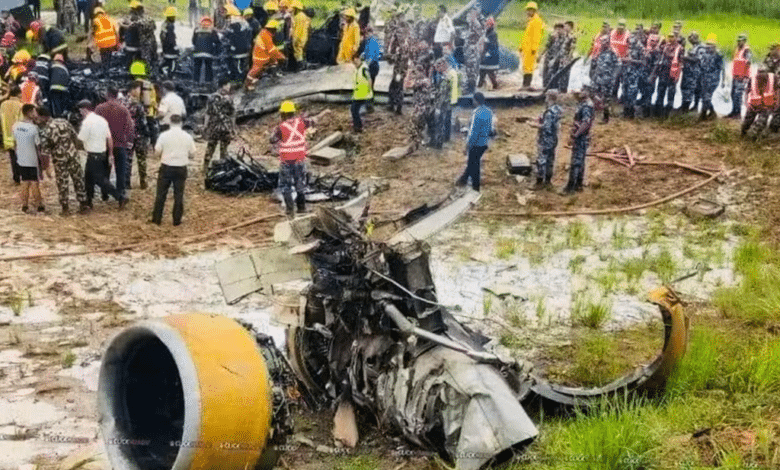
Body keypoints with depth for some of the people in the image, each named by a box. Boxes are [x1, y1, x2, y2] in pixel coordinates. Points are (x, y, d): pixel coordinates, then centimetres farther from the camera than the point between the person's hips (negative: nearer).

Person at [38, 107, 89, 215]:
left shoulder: (45, 130, -13)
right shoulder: (63, 121, -1)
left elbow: (44, 148, -16)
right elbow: (75, 136, 6)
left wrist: (52, 153, 2)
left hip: (59, 158, -3)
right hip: (72, 154, 3)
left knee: (62, 182, 10)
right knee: (78, 179, 12)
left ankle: (65, 207, 18)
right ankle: (83, 205, 16)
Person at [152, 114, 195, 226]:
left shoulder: (164, 135, -8)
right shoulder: (187, 137, -3)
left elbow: (157, 153, -6)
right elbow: (192, 154, 3)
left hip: (166, 167, -1)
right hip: (181, 169, 1)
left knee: (161, 194, 9)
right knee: (179, 195, 10)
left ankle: (157, 219, 14)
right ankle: (177, 220, 14)